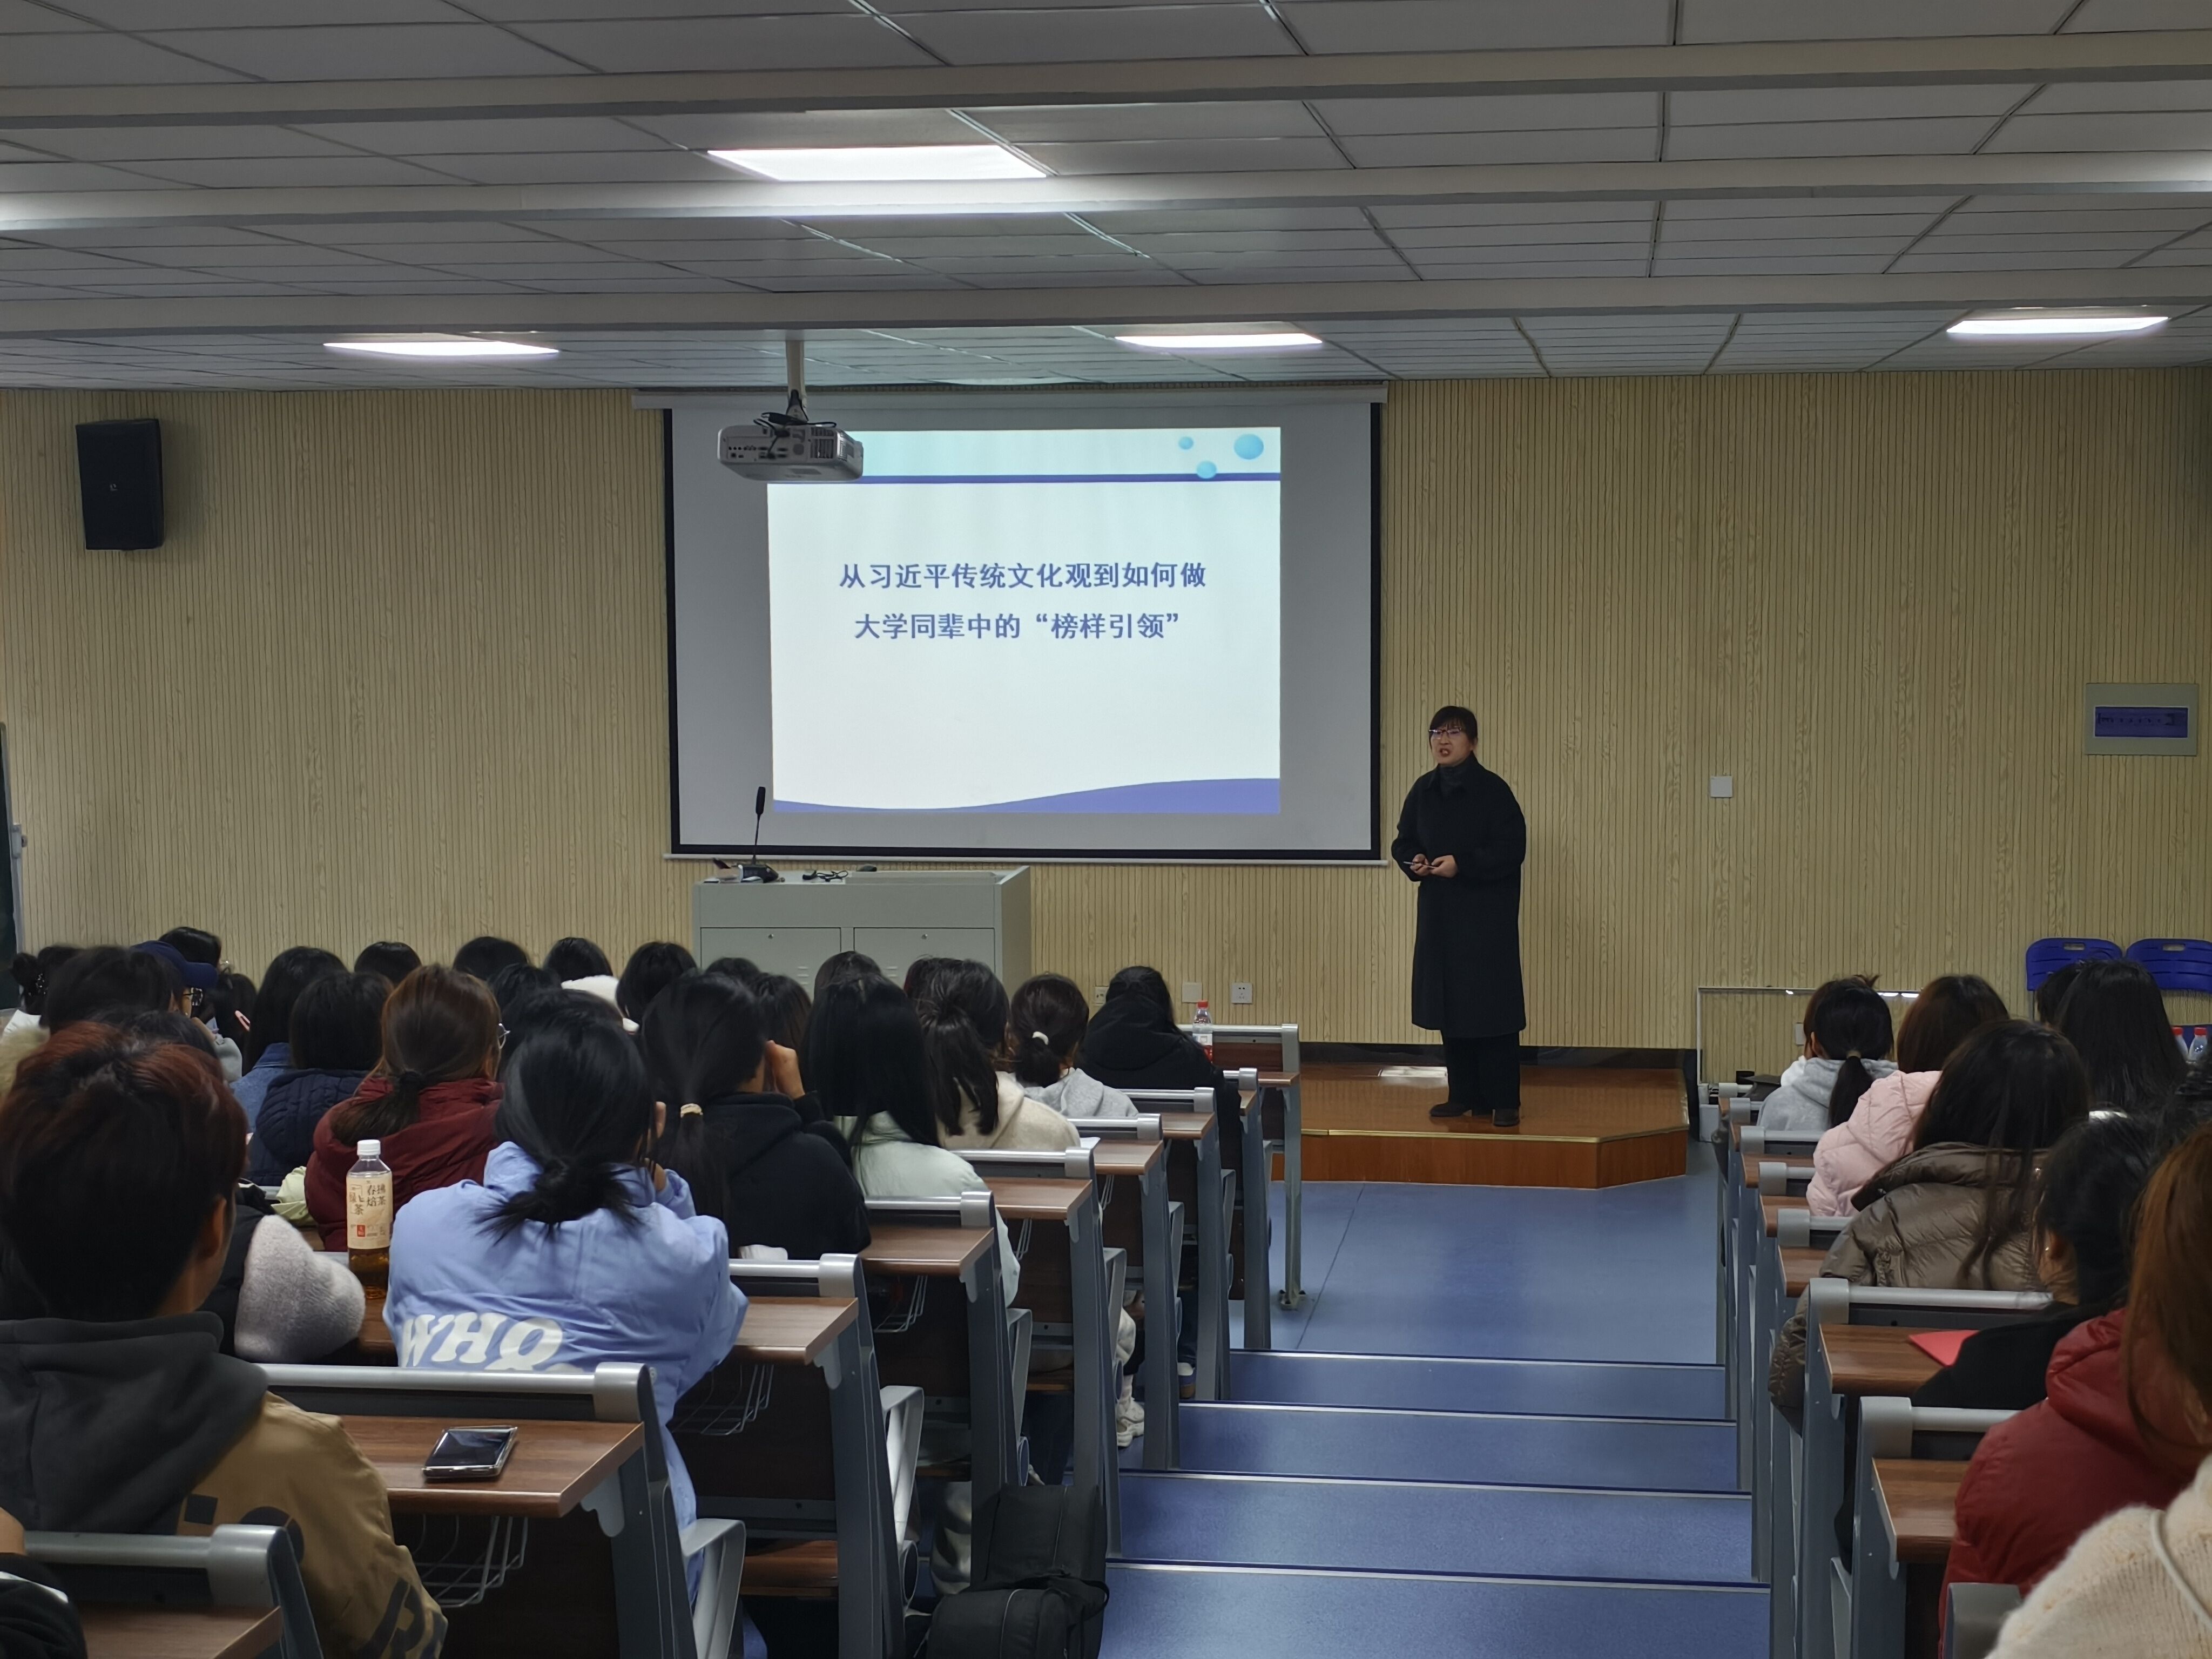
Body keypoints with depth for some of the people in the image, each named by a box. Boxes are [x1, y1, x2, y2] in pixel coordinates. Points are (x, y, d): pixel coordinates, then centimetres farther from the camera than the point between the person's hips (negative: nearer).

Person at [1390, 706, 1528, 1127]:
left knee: (1492, 1005, -5)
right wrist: (1414, 863, -7)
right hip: (1439, 910, 6)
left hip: (1487, 914, -6)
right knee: (1449, 1005, 9)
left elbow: (1512, 847, -13)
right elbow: (1403, 842, 15)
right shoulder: (1423, 790, 7)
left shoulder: (1492, 789, -10)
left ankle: (1504, 1101, 1)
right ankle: (1464, 1095, 18)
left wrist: (1462, 864, -20)